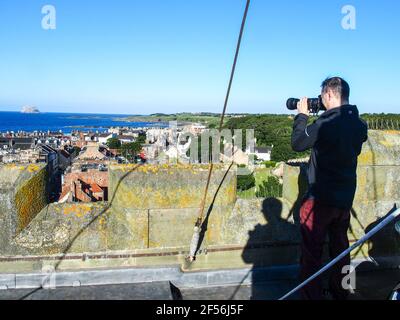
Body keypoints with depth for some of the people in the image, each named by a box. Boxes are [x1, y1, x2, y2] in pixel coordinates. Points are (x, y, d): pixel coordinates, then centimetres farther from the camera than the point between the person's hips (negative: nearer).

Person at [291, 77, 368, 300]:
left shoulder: (326, 123, -22)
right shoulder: (359, 124, 0)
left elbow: (297, 143, -9)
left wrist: (302, 116, 4)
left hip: (321, 198, -7)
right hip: (346, 197, 7)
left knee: (312, 251, 4)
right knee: (341, 246, 20)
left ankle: (313, 295, 11)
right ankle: (340, 292, 35)